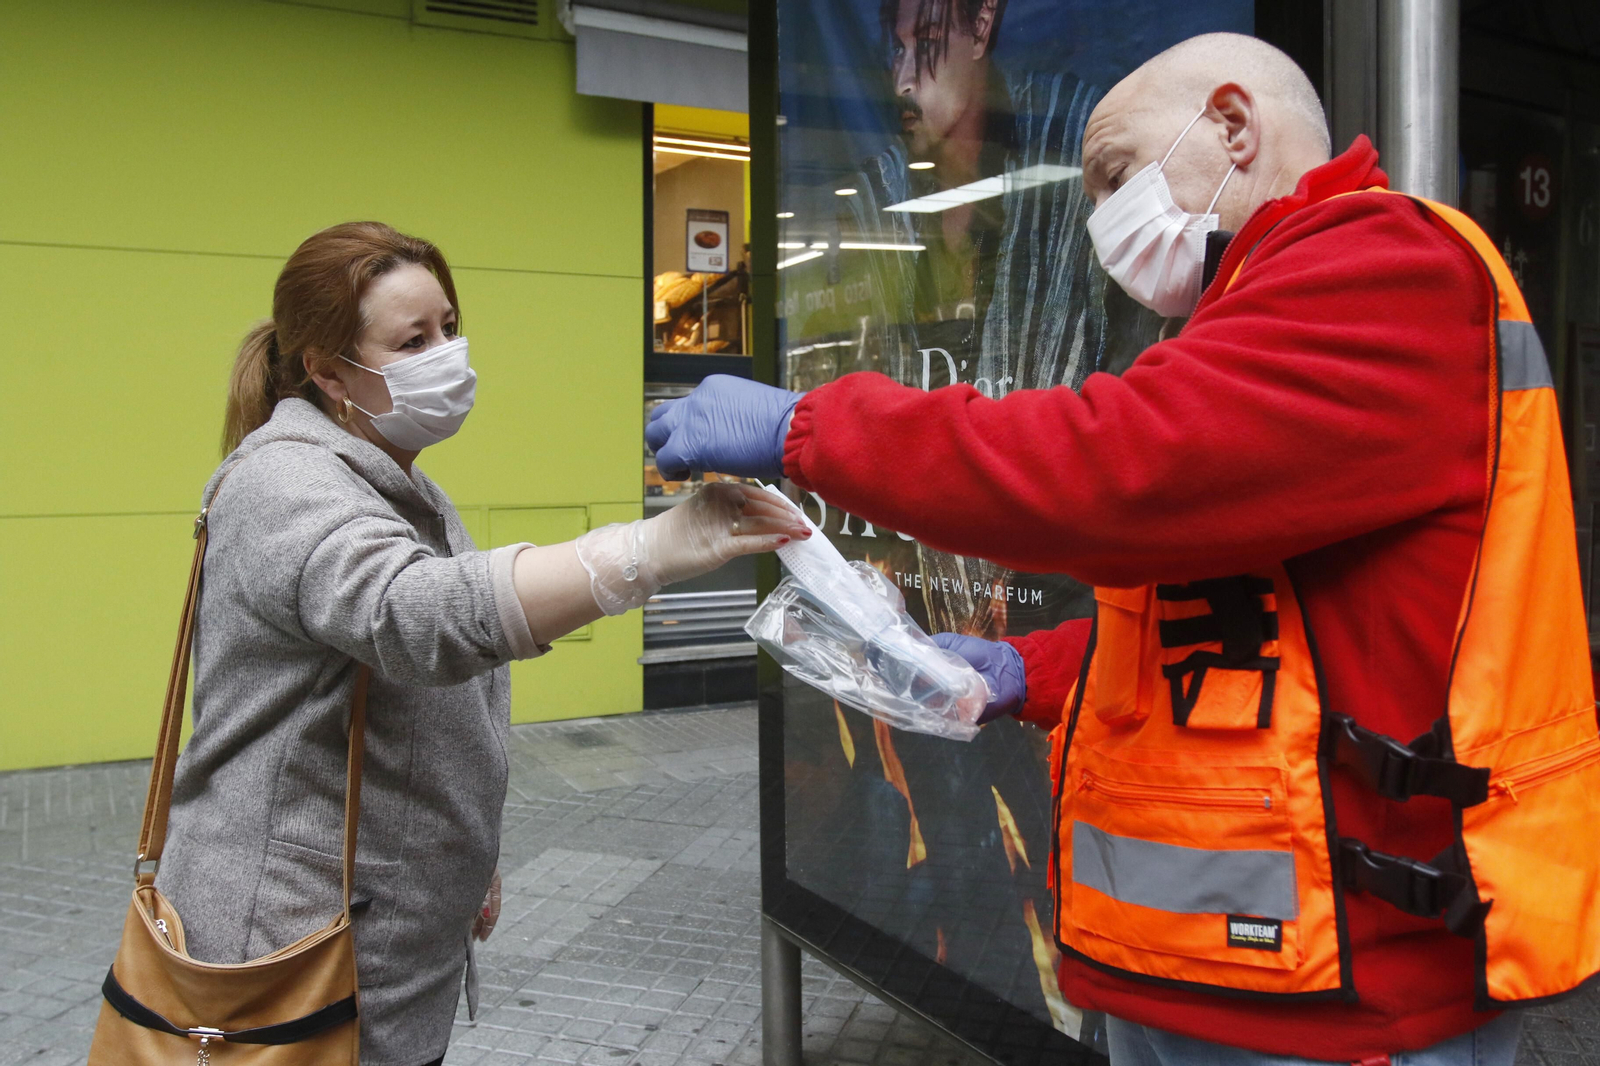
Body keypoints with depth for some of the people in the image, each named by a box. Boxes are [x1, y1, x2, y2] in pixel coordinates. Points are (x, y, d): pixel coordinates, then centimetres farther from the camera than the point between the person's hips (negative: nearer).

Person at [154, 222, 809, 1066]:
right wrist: (651, 551, -47)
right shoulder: (287, 485, -19)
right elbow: (423, 614, -41)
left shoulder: (398, 488, 13)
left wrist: (469, 861, 22)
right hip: (300, 954, -9)